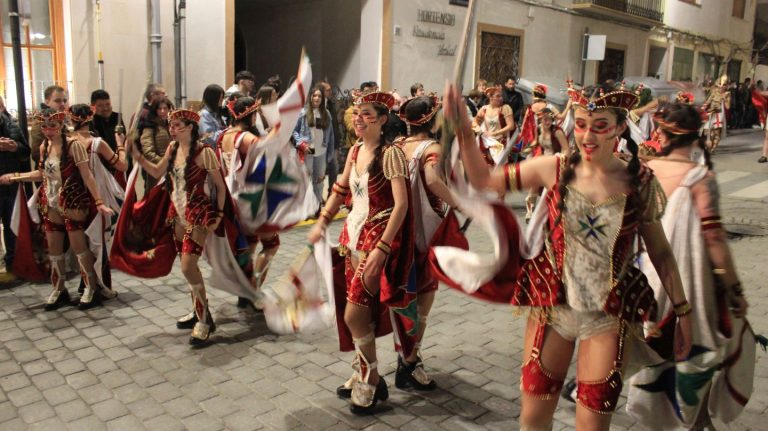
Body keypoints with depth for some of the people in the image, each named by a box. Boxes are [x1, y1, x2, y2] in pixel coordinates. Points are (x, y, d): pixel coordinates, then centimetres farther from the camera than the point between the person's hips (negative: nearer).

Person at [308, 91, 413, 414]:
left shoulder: (390, 153, -16)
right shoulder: (355, 151, 8)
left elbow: (401, 204, -22)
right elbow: (341, 189, 22)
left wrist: (381, 248, -26)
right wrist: (321, 223, 16)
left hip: (379, 236, -7)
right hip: (353, 233, 7)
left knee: (354, 314, -7)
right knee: (360, 312, 13)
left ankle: (372, 380, 14)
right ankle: (363, 373, 30)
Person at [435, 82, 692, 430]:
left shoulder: (641, 182, -7)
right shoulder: (556, 169, -7)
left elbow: (660, 252, 3)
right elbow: (484, 180, -4)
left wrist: (682, 311, 5)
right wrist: (463, 127, -14)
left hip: (609, 317, -1)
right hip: (551, 308, 1)